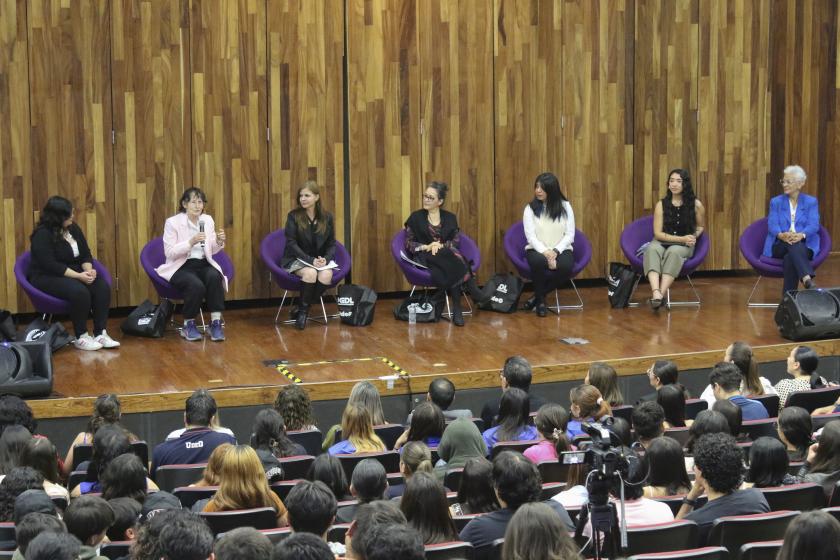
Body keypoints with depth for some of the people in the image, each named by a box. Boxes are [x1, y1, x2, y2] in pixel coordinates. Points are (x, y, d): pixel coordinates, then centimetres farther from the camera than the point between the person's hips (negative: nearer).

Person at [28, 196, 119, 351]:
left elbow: (86, 254, 11)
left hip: (74, 273, 7)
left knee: (102, 287, -19)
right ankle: (81, 338, -20)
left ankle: (100, 333, -17)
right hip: (46, 278, -7)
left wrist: (89, 270, -12)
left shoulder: (73, 228, 7)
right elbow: (50, 265, -23)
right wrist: (78, 276, -25)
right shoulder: (42, 235, -16)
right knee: (79, 292, -35)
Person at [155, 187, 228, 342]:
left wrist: (219, 242, -9)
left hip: (204, 264, 4)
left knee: (214, 276, -31)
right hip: (181, 267, -4)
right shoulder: (172, 222, -7)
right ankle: (188, 325, -11)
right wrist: (191, 242, -25)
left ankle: (216, 322, -25)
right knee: (196, 285, -34)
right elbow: (169, 252, -13)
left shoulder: (208, 220, 7)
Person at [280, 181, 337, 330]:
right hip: (296, 259, -3)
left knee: (326, 275, -30)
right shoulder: (294, 216, -4)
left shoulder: (327, 217, 4)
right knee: (310, 273, -35)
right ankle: (303, 309, -14)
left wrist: (326, 259, -14)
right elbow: (291, 243, -9)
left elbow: (331, 244, 8)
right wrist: (310, 260, -20)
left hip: (320, 260, 3)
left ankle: (302, 310, -13)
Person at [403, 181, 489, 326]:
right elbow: (408, 243, 6)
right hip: (425, 258, -2)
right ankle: (473, 290, -33)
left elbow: (456, 241, 7)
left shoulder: (450, 218, 16)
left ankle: (457, 309, -38)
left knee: (451, 271, -38)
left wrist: (441, 245, -13)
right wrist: (426, 247, -12)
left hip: (447, 256, 2)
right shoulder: (416, 217, 10)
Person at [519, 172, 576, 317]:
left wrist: (555, 251, -15)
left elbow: (570, 234, 0)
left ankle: (538, 296, -12)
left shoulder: (565, 207, 4)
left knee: (565, 267, -35)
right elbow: (531, 236, -6)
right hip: (537, 250, -1)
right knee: (539, 262, -38)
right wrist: (545, 252, -21)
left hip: (561, 250, 1)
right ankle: (541, 299, -12)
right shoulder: (530, 208, 2)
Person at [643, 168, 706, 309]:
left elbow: (701, 226, 18)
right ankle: (656, 293, -57)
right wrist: (682, 238, -13)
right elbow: (658, 233, -3)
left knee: (673, 252, -38)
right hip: (662, 242, 1)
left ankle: (662, 293, -51)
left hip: (684, 246, -1)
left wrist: (693, 237, -4)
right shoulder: (662, 204, 0)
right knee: (652, 249, -36)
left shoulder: (695, 205, 1)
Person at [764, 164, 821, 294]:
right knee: (792, 245, -38)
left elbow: (814, 225, -4)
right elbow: (772, 225, -1)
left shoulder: (811, 202, 12)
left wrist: (801, 235, -28)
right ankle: (807, 279, -62)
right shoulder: (776, 202, 15)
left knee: (790, 257, -38)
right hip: (780, 246, 0)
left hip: (805, 245, 0)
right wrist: (782, 235, -26)